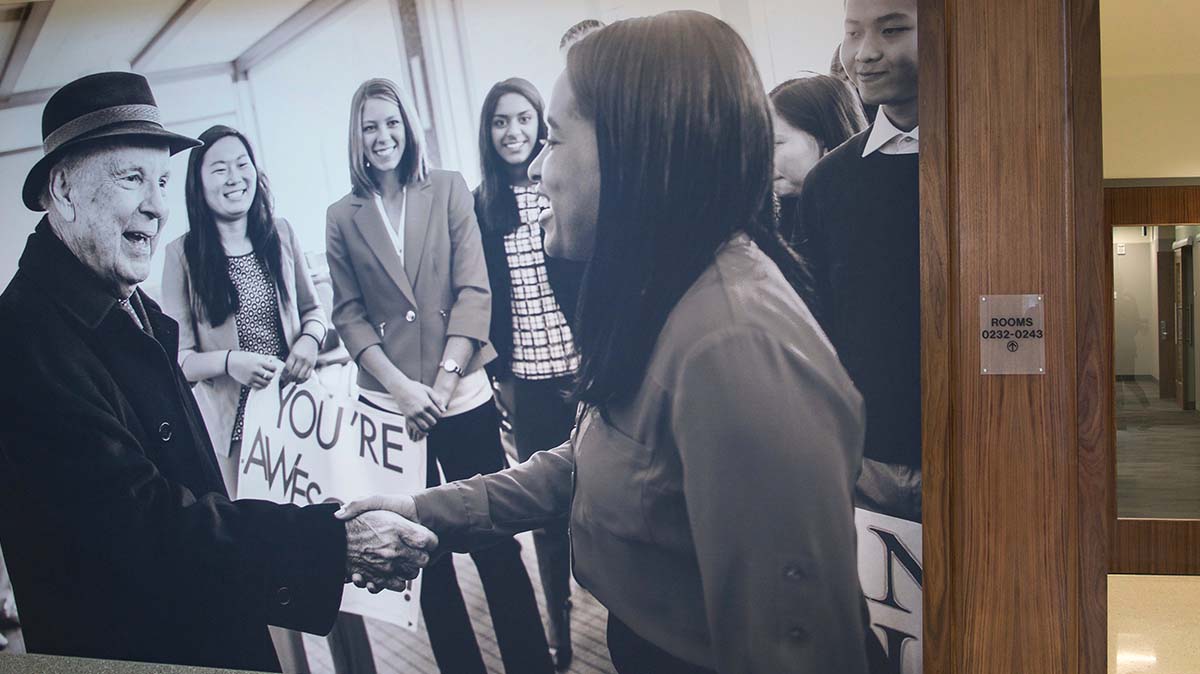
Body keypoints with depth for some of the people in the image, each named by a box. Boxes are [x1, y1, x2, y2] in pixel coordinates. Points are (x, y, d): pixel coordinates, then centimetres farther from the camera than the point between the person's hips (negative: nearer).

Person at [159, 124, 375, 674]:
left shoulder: (280, 235, 4)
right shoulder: (183, 256, -4)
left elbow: (314, 308, 14)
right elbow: (178, 357, -2)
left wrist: (309, 340, -7)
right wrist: (228, 361, -20)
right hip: (236, 427, -2)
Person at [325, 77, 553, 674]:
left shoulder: (449, 190, 3)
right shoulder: (342, 217, 6)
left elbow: (473, 290, -3)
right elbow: (348, 314, 2)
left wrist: (444, 380, -11)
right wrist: (402, 387, -11)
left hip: (463, 396, -1)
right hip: (391, 406, 1)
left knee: (496, 542, 1)